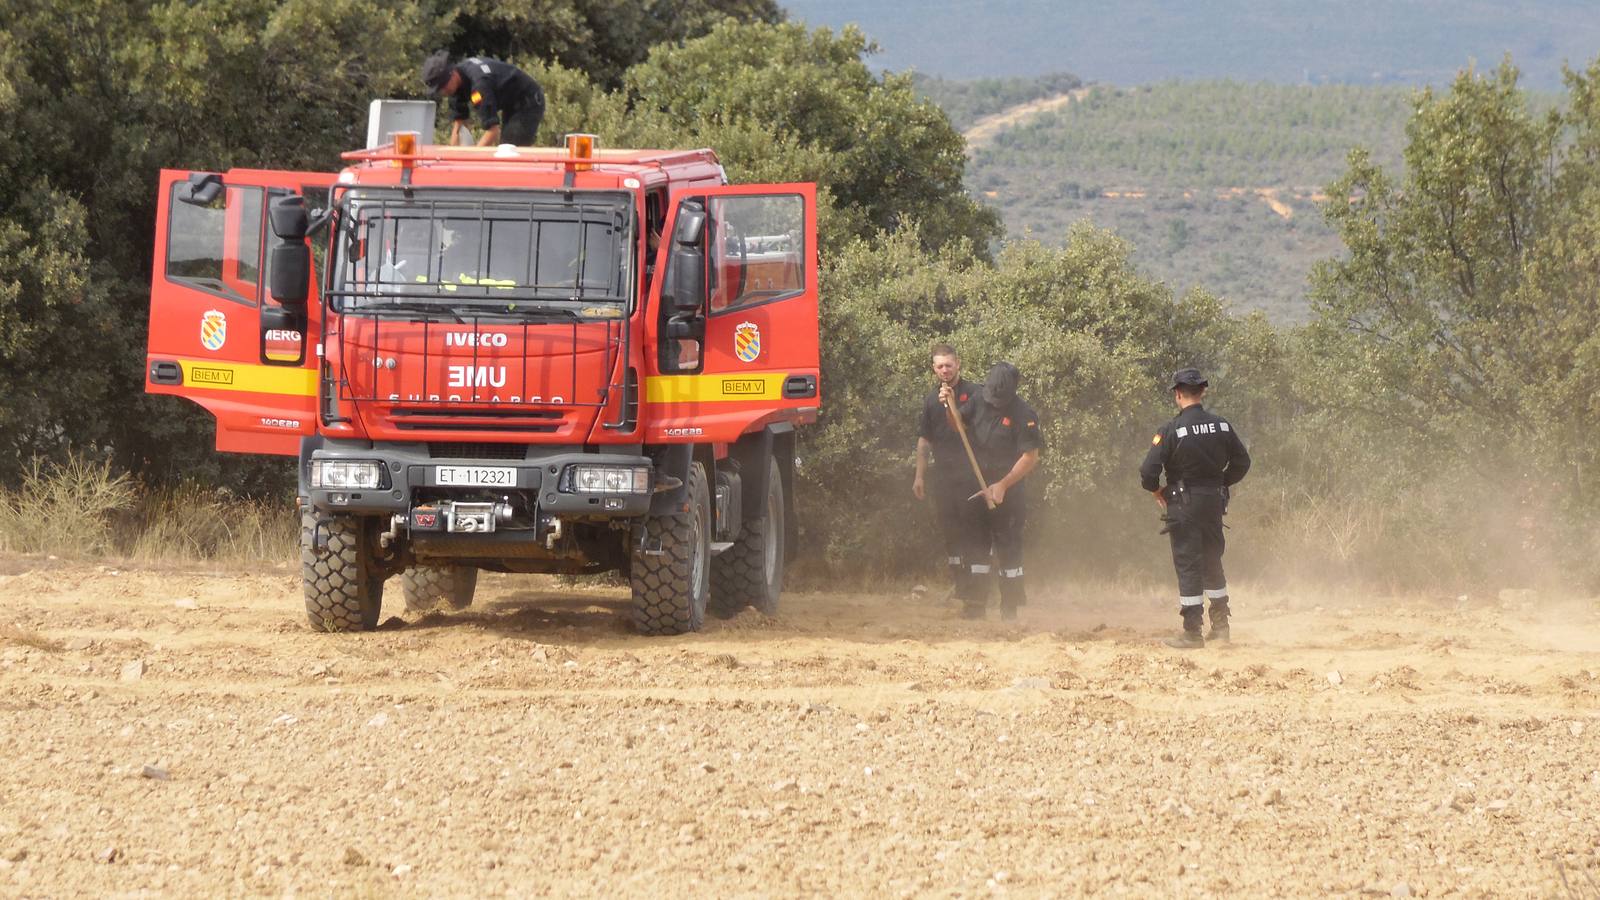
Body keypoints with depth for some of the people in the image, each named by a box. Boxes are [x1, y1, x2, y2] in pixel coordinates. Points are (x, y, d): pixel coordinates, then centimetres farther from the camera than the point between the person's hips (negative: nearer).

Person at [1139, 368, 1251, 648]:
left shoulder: (1171, 431, -15)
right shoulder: (1223, 426, 0)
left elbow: (1148, 472, -16)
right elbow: (1242, 462, 9)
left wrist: (1157, 492, 3)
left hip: (1184, 503, -5)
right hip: (1214, 502, 5)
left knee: (1188, 565, -1)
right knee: (1212, 562, 17)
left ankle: (1192, 632, -1)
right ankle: (1220, 626, 23)